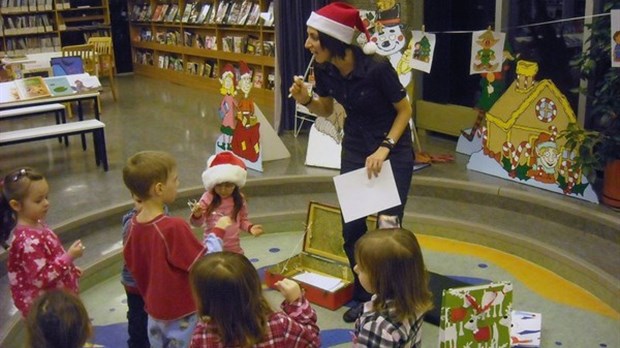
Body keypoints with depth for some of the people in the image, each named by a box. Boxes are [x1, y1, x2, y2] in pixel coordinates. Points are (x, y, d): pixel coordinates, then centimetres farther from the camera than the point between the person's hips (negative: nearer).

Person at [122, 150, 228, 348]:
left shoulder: (133, 225, -5)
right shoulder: (174, 227, -28)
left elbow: (132, 265, 7)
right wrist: (218, 231, -7)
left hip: (156, 309, 7)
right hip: (182, 313, -7)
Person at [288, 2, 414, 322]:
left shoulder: (377, 67, -28)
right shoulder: (324, 69, -12)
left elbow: (405, 110, -14)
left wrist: (385, 149, -22)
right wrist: (306, 99, -15)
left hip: (393, 147, -5)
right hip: (355, 146, 5)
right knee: (351, 226, 4)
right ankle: (364, 296, 24)